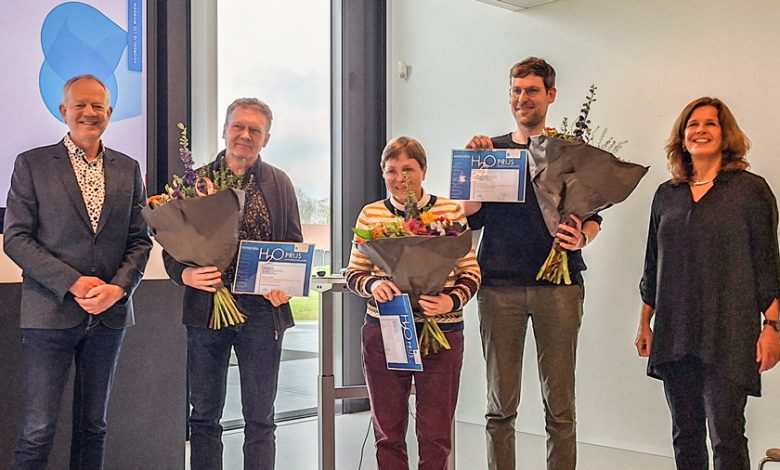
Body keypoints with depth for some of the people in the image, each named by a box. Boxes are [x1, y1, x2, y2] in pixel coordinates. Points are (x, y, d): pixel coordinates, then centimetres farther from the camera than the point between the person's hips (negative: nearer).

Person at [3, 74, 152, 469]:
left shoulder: (128, 169, 10)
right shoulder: (32, 164, 1)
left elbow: (140, 240, 9)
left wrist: (117, 287, -9)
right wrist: (73, 283, -14)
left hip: (109, 314, 3)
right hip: (50, 313, -3)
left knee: (93, 426, 13)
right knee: (38, 430, -2)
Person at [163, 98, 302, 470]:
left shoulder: (280, 184, 8)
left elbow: (295, 245, 8)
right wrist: (185, 274, -18)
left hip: (262, 309, 0)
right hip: (206, 305, 0)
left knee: (260, 418, 7)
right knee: (204, 414, 9)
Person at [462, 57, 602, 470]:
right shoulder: (491, 149, 14)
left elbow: (593, 217, 8)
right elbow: (471, 217, 8)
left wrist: (581, 237, -13)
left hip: (558, 284, -1)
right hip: (499, 285, 1)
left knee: (560, 406, 2)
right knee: (500, 407, 6)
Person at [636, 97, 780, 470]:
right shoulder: (667, 195, 12)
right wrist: (644, 324, 14)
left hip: (728, 334, -4)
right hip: (674, 333, 5)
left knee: (726, 435, -5)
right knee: (685, 434, 10)